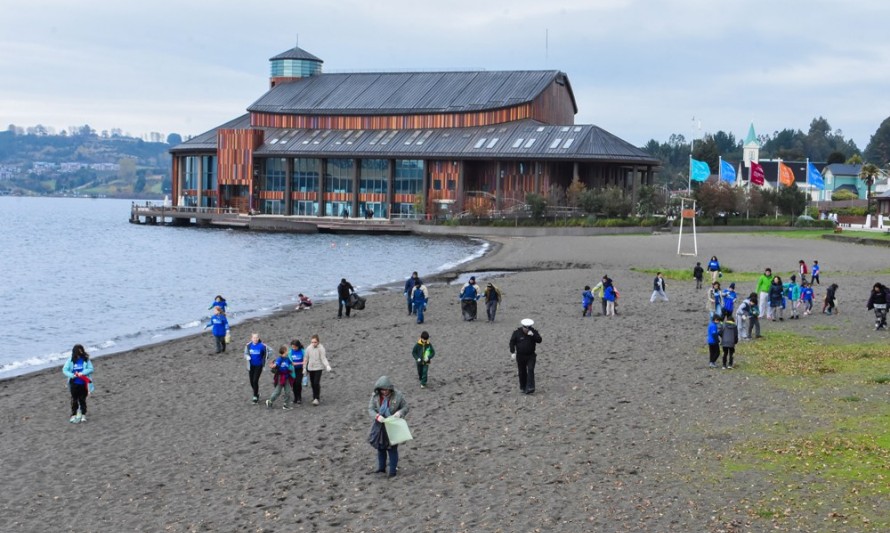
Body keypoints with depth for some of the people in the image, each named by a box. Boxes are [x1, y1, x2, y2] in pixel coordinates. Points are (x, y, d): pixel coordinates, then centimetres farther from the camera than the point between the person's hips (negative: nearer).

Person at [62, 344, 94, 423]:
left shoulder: (86, 360, -4)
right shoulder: (71, 360, -4)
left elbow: (91, 369, -6)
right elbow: (64, 370, -3)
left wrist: (82, 373, -20)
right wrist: (72, 375, -16)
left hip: (83, 383, 0)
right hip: (74, 383, 0)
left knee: (82, 399, 7)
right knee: (74, 400, 8)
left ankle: (83, 415, 20)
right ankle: (73, 415, 17)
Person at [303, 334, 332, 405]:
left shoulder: (321, 348, -11)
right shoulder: (309, 348, 0)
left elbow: (323, 358, -12)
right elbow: (306, 359, 10)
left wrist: (327, 366, -28)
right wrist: (304, 368, 14)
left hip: (318, 368, -4)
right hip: (310, 368, 4)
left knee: (316, 383, -14)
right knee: (312, 384, 8)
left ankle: (316, 398, -6)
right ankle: (315, 397, 23)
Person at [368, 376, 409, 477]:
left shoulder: (397, 395, -13)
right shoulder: (375, 396, -8)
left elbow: (405, 407, -6)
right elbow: (370, 409, -9)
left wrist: (399, 412, -27)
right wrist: (377, 416, -29)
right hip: (380, 427, 3)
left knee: (392, 449, 4)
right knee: (380, 447, 17)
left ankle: (393, 470, 16)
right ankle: (381, 468, 33)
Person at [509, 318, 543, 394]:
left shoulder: (533, 332, -2)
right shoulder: (517, 332, -6)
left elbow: (539, 340, -12)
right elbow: (512, 342, -3)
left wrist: (533, 335, -27)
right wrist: (512, 352, -13)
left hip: (531, 356, 0)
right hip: (520, 356, 0)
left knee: (530, 370, -14)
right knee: (522, 372, 7)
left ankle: (530, 388, -18)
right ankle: (523, 387, 20)